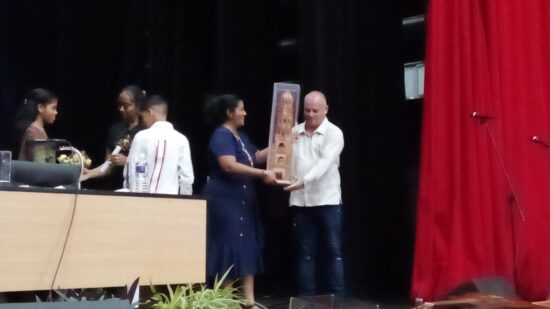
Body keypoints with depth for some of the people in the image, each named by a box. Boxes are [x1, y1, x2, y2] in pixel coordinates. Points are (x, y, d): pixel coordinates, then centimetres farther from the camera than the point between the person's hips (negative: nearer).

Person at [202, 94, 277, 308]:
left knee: (247, 249, 7)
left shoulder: (240, 136, 15)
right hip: (225, 200, -9)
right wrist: (262, 174, -27)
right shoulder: (221, 135, -14)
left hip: (242, 200, 9)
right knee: (230, 249, -4)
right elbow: (229, 165, -27)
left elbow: (256, 157, 19)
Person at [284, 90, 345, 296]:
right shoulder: (294, 132, 9)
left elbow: (325, 162, -16)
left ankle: (337, 298, 8)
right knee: (305, 252, 8)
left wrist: (303, 181, -28)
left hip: (327, 200, -3)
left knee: (333, 251, 2)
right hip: (300, 201, 3)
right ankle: (307, 297, 16)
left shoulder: (334, 133, -3)